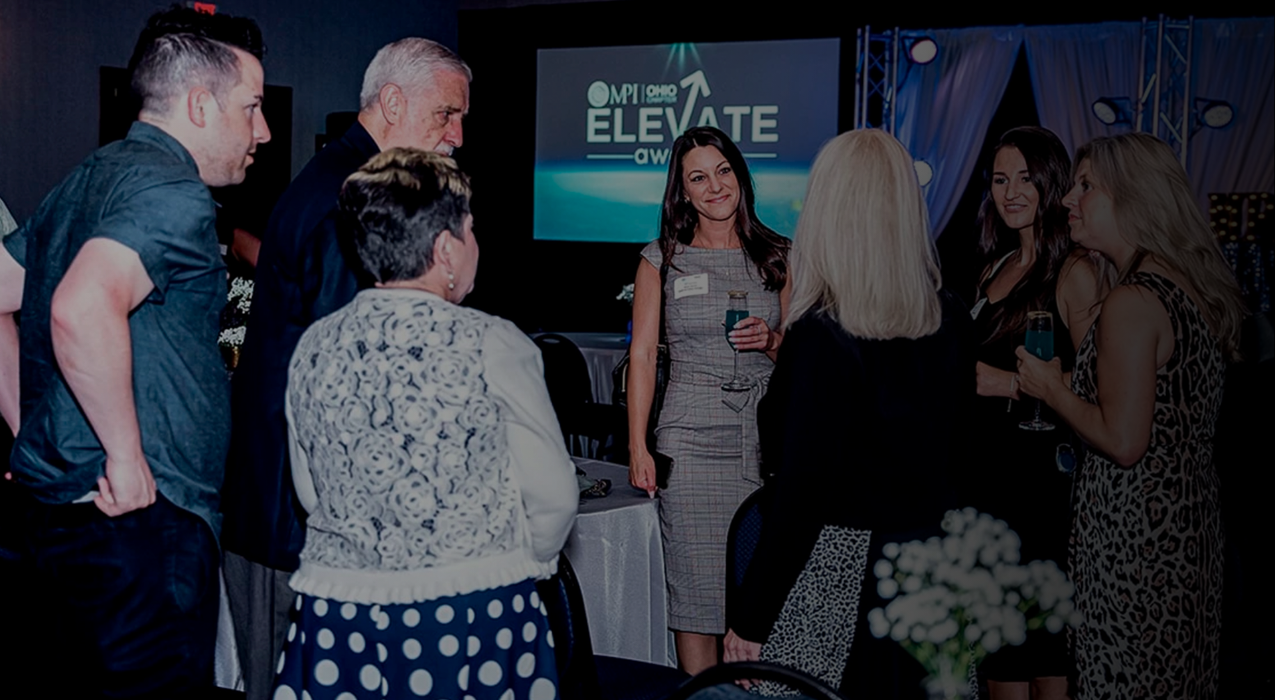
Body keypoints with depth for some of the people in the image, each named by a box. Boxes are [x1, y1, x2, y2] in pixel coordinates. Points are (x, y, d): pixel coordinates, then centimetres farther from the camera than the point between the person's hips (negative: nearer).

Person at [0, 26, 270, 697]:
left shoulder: (87, 180, 16)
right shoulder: (174, 192, -15)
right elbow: (82, 310, -32)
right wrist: (126, 459, -23)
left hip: (56, 508, 10)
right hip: (139, 519, -10)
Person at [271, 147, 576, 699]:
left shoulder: (312, 347, 1)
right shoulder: (492, 345, -11)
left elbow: (309, 492, 10)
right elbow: (553, 493, -6)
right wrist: (529, 562, 14)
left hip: (340, 620, 4)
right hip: (475, 613, -3)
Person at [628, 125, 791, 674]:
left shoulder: (776, 256, 10)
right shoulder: (662, 259, 5)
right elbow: (642, 355, 4)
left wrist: (772, 341, -7)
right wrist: (638, 448, -2)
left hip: (768, 437, 2)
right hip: (693, 439, -2)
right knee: (698, 586, -3)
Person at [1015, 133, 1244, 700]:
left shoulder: (1132, 302, -19)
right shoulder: (1194, 286, 8)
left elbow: (1123, 440, -22)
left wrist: (1052, 389, -8)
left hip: (1133, 534, -9)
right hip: (1187, 520, 9)